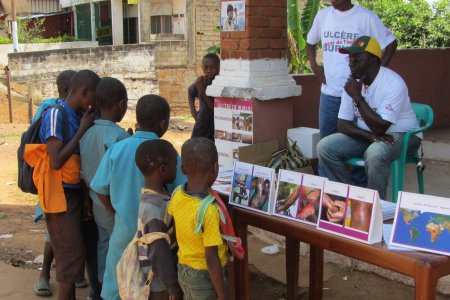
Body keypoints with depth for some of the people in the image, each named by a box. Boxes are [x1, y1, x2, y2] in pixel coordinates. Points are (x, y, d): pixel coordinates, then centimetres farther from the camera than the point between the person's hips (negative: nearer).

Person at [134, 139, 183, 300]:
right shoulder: (155, 209, -29)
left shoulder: (153, 195, -1)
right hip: (159, 281, -8)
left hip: (157, 277, 8)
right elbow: (159, 253, -24)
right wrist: (173, 286, -16)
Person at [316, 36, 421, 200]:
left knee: (374, 153, -38)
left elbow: (380, 128, -28)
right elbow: (343, 124, -4)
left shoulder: (393, 83, -23)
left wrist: (357, 97, -27)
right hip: (366, 135, 6)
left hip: (400, 135, -6)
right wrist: (371, 136, -22)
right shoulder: (352, 82, -4)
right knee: (325, 147, -13)